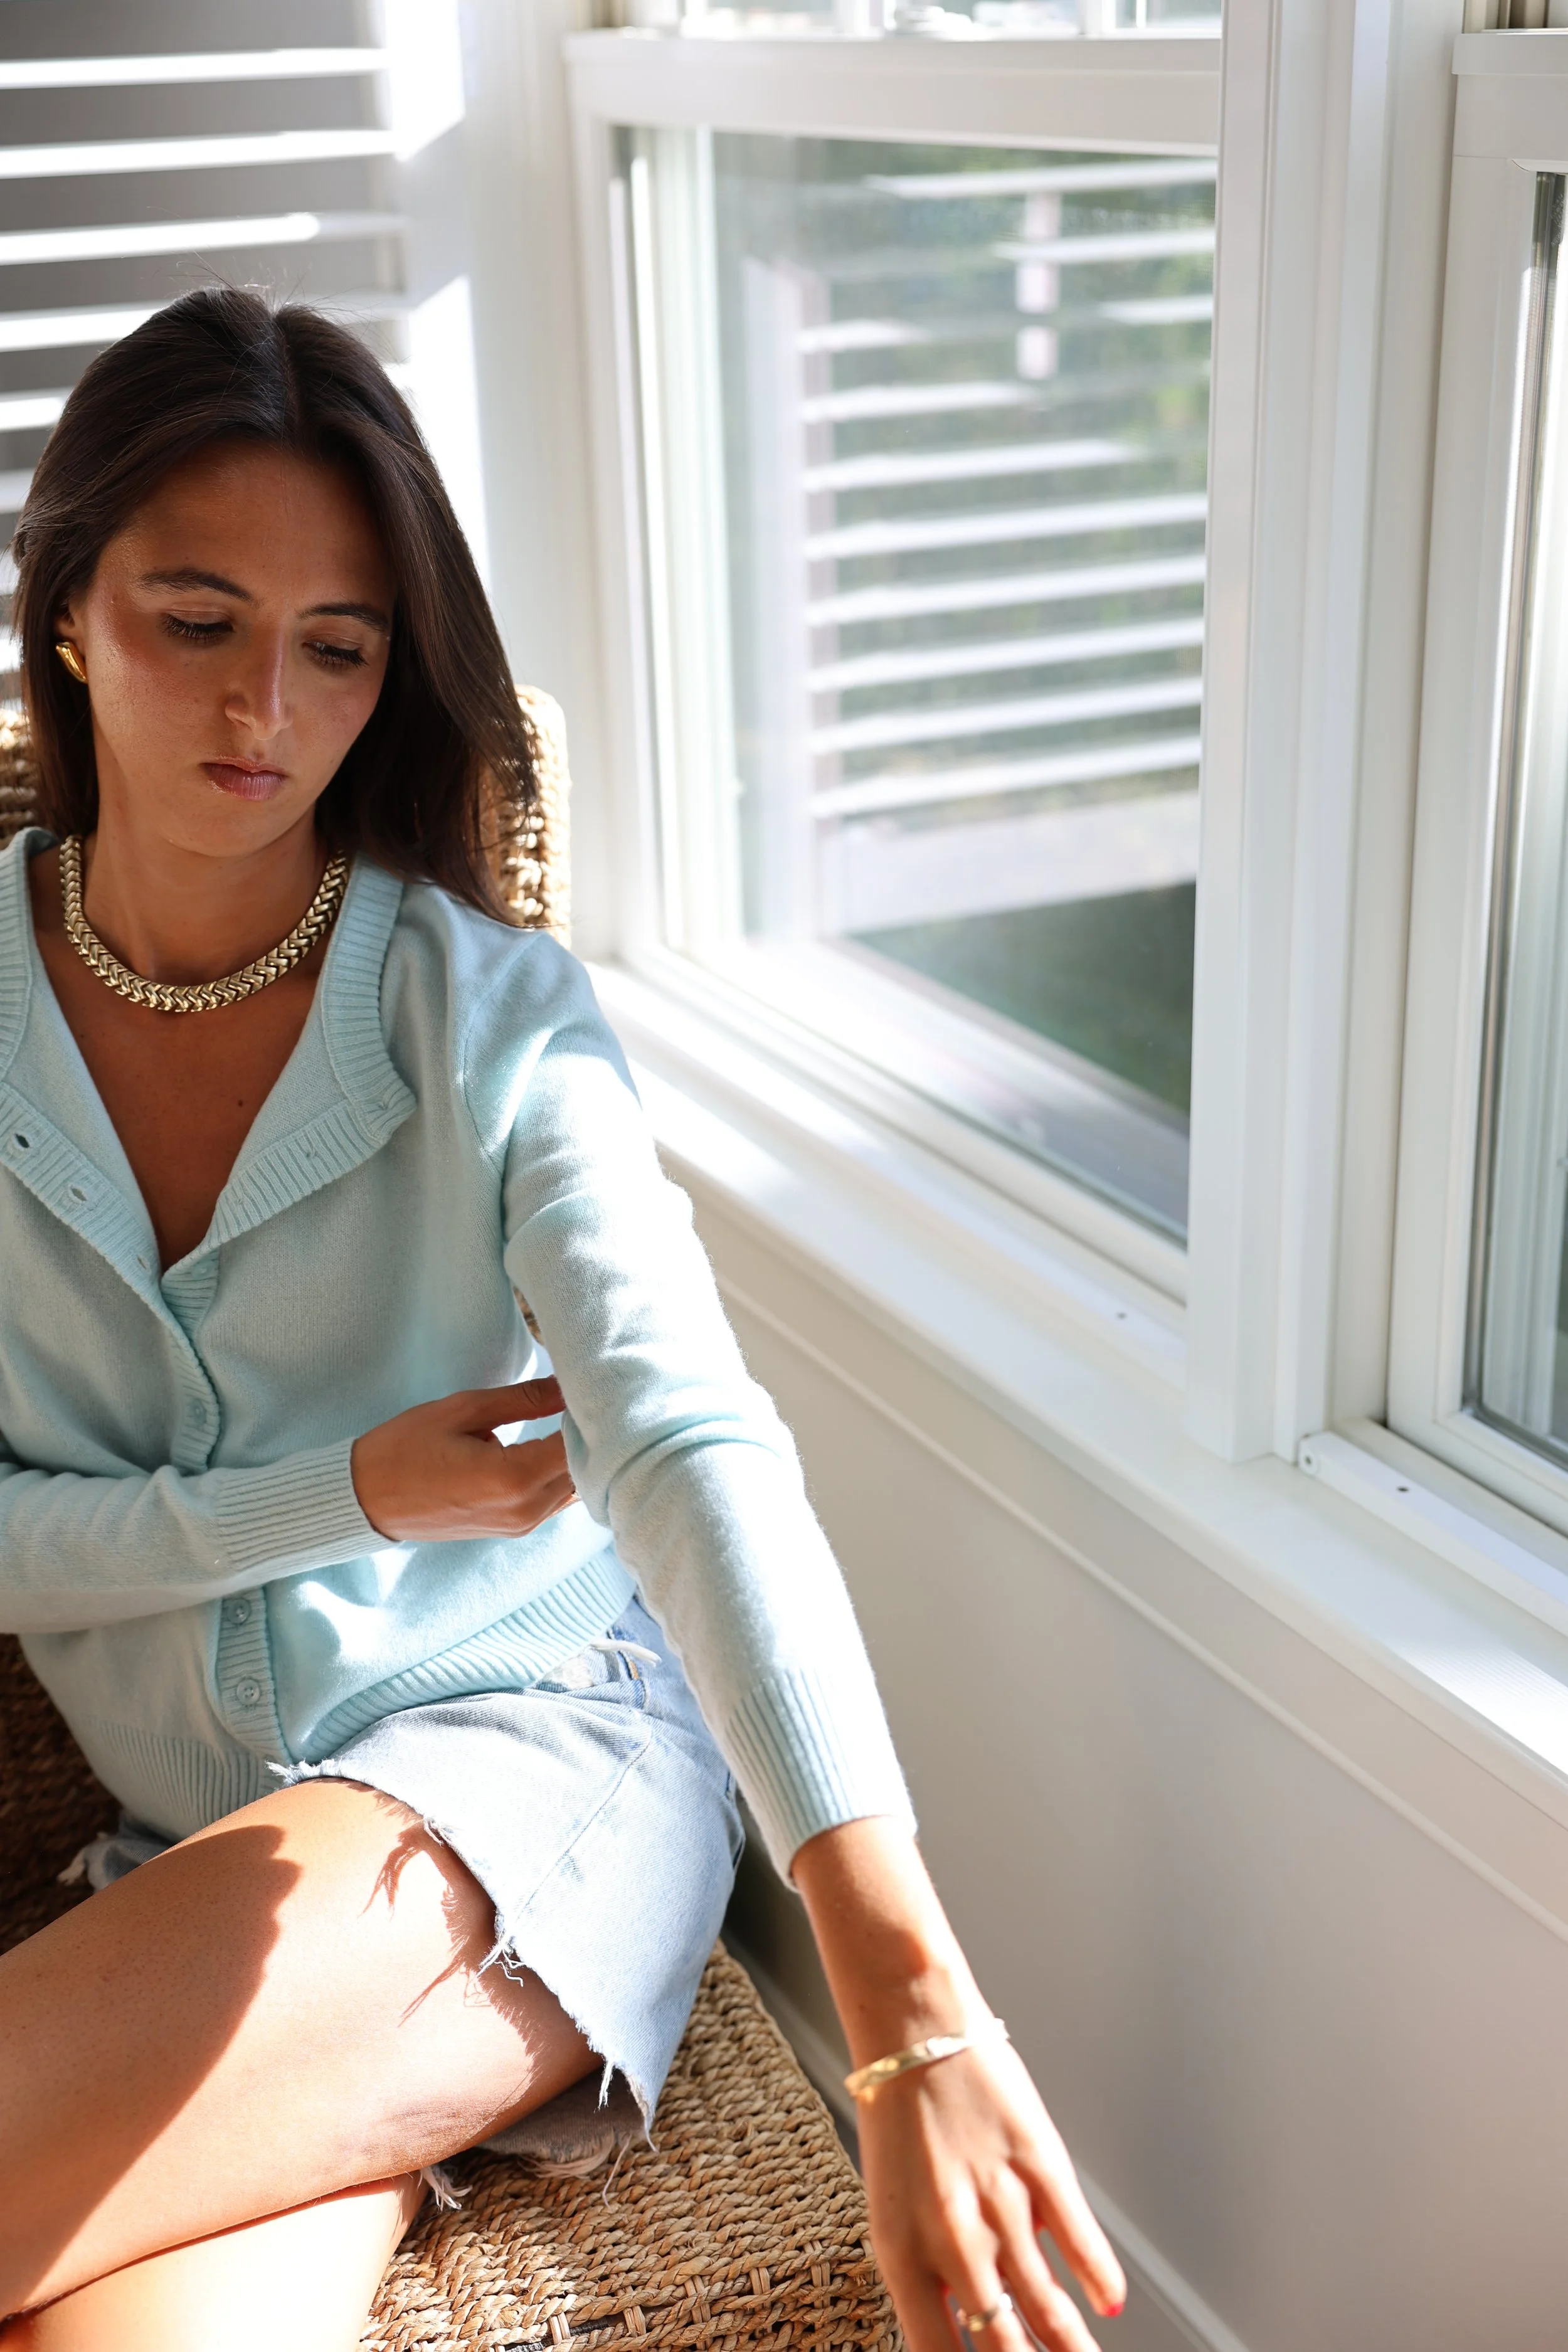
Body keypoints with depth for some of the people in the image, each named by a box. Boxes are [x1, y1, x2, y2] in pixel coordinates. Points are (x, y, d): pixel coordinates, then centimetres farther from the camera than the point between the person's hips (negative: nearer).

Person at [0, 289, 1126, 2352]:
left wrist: (913, 2002, -35)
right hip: (192, 1838, 2)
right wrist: (342, 1497, -13)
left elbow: (696, 1447, -25)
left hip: (531, 1750, -1)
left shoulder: (494, 1017, -10)